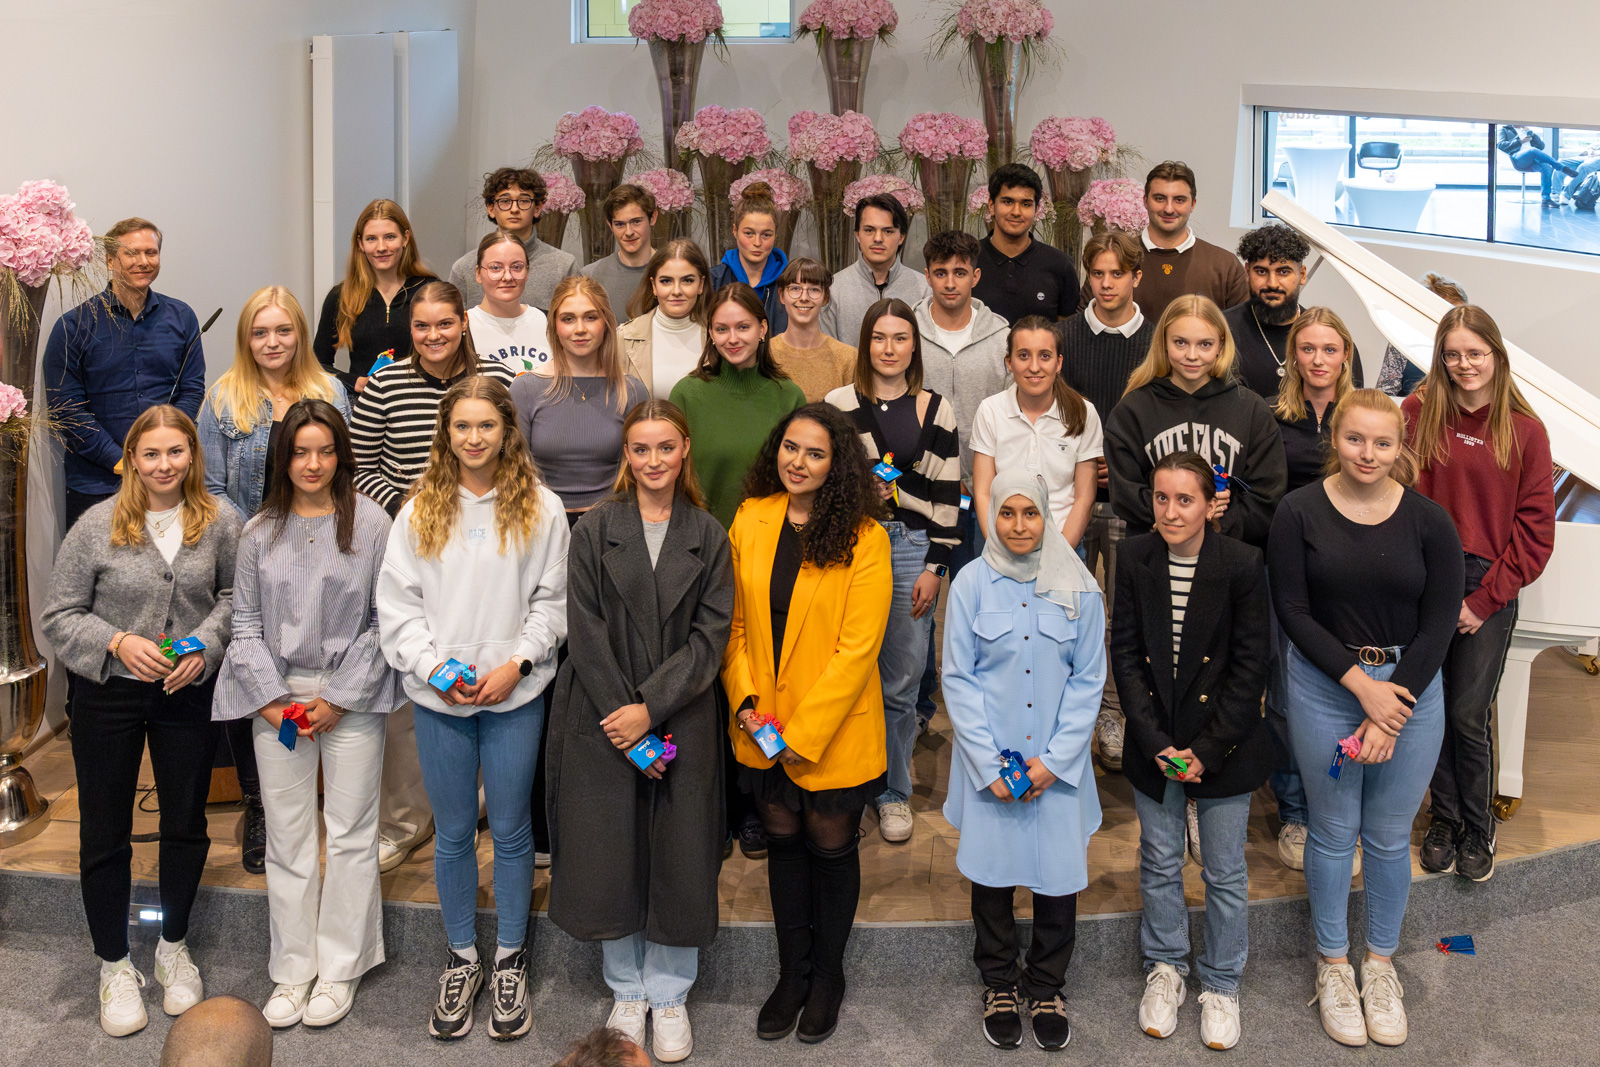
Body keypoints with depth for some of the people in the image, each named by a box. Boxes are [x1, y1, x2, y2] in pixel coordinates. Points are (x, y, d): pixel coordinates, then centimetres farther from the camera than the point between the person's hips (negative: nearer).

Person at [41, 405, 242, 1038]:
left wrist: (204, 646, -9)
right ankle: (114, 965, 25)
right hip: (108, 696, -1)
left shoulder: (220, 522, -4)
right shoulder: (98, 524, -9)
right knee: (105, 832, 7)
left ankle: (173, 948, 35)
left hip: (189, 696, 2)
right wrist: (119, 641, -19)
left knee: (186, 824, 13)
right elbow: (60, 616, -4)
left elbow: (233, 595, 8)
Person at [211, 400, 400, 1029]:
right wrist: (270, 698, -4)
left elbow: (383, 621, -4)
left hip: (352, 699, -2)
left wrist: (339, 698, -9)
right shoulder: (260, 532, 5)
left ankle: (340, 969, 17)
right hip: (277, 698, 3)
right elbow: (246, 622, 7)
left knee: (351, 833, 3)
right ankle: (293, 970, 20)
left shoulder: (371, 524, -4)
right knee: (287, 836, 8)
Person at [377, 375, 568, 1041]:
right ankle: (462, 959, 28)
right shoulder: (419, 511, 2)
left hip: (515, 694, -1)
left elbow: (551, 600, 0)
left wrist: (518, 660, -12)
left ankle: (510, 961, 25)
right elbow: (397, 603, 2)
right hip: (438, 697, 1)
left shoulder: (540, 509, -2)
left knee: (510, 830, 10)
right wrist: (433, 666, -10)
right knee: (453, 832, 12)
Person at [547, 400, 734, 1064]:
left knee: (679, 856, 4)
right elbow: (586, 631, -4)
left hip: (682, 719, 0)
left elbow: (710, 635, -3)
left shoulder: (708, 537, 4)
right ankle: (627, 990, 24)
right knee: (610, 854, 5)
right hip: (602, 720, 0)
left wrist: (650, 709, -14)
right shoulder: (595, 530, 2)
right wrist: (623, 719, -13)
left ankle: (669, 996, 21)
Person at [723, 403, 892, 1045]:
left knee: (831, 847, 12)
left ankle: (827, 977, 33)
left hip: (833, 730, -4)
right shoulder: (750, 520, 0)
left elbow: (857, 648, -16)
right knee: (783, 842, 16)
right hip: (763, 728, 4)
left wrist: (803, 731, -18)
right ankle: (792, 974, 34)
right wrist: (744, 700, -8)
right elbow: (734, 622, 5)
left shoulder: (863, 538, -14)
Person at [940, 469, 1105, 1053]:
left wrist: (1054, 760, -7)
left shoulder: (1078, 588, -1)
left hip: (1058, 762, 1)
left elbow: (1088, 679, 1)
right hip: (989, 760, 0)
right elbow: (958, 679, -2)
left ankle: (1045, 987, 25)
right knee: (992, 870, 7)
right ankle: (999, 983, 29)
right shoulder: (972, 584, -4)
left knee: (1059, 872, 3)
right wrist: (989, 764, -9)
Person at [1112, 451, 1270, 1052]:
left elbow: (1250, 668, -10)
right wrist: (1157, 744, -10)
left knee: (1225, 872, 10)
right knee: (1159, 863, 16)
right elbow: (1126, 654, -3)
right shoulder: (1134, 558, -5)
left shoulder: (1243, 564, -12)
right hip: (1154, 746, 2)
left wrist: (1206, 750, -13)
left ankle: (1221, 984, 28)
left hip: (1224, 747, -2)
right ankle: (1165, 968, 36)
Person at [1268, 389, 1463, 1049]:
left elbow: (1439, 624, -4)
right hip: (1324, 689, -1)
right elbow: (1293, 611, -7)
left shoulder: (1429, 522, -5)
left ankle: (1380, 962, 31)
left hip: (1411, 690, 1)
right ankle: (1333, 964, 28)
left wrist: (1390, 714, -11)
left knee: (1390, 837, 11)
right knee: (1333, 832, 10)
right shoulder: (1300, 512, -6)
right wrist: (1361, 685, -15)